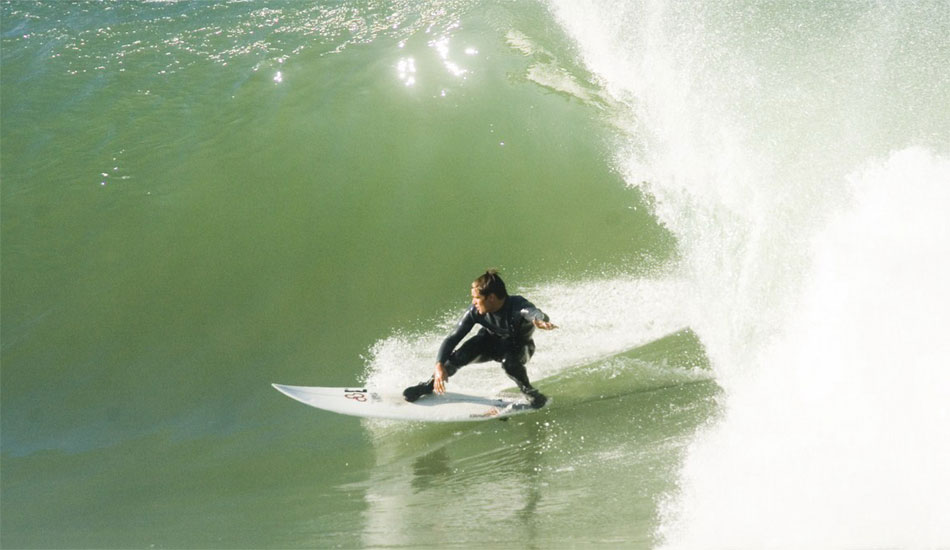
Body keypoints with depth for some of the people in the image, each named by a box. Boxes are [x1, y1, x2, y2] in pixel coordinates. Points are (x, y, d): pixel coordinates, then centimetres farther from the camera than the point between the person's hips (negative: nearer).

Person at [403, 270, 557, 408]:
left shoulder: (517, 306, -38)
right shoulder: (474, 312, -26)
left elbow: (534, 312, -60)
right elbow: (453, 338, -23)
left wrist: (541, 321, -85)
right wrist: (439, 365, -36)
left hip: (519, 347, -3)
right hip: (491, 343, 3)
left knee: (509, 362, -38)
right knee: (461, 355, -24)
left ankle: (529, 391, -10)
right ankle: (430, 384, -2)